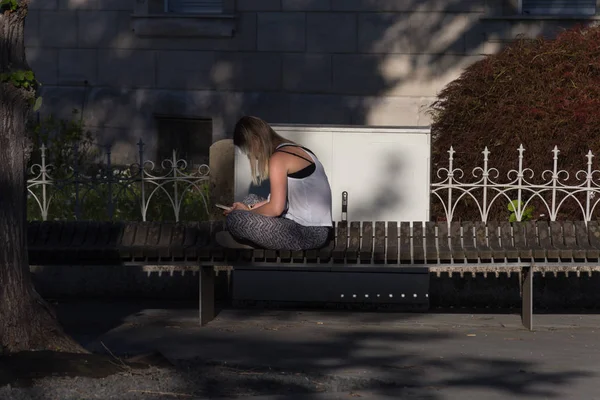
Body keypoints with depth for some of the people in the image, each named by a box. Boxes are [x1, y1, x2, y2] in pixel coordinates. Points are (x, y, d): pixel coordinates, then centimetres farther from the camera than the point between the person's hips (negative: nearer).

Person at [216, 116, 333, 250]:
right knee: (251, 200, 23)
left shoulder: (278, 158, -14)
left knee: (234, 219, -18)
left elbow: (276, 208, -17)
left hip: (309, 233, -10)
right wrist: (251, 208, 15)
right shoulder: (292, 149, 14)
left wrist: (247, 211, 0)